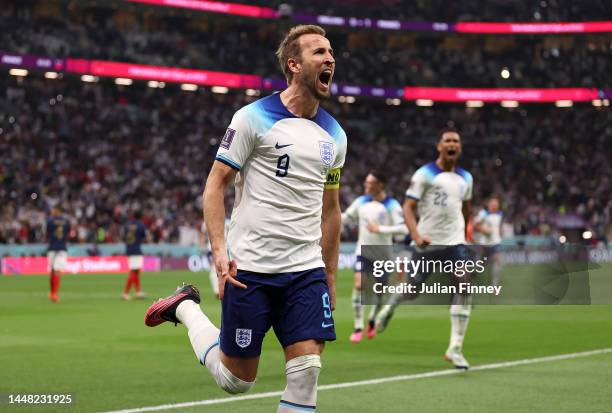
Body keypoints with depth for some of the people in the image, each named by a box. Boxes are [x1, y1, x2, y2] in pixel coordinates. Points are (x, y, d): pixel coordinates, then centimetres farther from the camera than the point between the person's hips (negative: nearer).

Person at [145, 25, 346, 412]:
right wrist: (219, 250, -17)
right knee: (236, 379, 7)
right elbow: (216, 183, -5)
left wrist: (331, 278, 17)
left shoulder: (334, 136, 11)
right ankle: (186, 308, 32)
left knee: (307, 369, -10)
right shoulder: (255, 118, -6)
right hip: (250, 268, -4)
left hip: (307, 270, 4)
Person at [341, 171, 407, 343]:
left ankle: (372, 321, 34)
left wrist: (380, 229, -23)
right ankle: (358, 328, -8)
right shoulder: (361, 201, 4)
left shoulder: (391, 205, -9)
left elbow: (403, 228, -16)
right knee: (359, 285, -15)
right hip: (363, 251, 2)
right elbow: (346, 217, 16)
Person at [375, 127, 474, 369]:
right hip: (427, 242, -3)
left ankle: (455, 349, -12)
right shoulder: (424, 174, -6)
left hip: (455, 242, 4)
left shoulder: (465, 178, 11)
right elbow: (408, 207, -12)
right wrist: (416, 235, -25)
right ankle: (389, 307, 42)